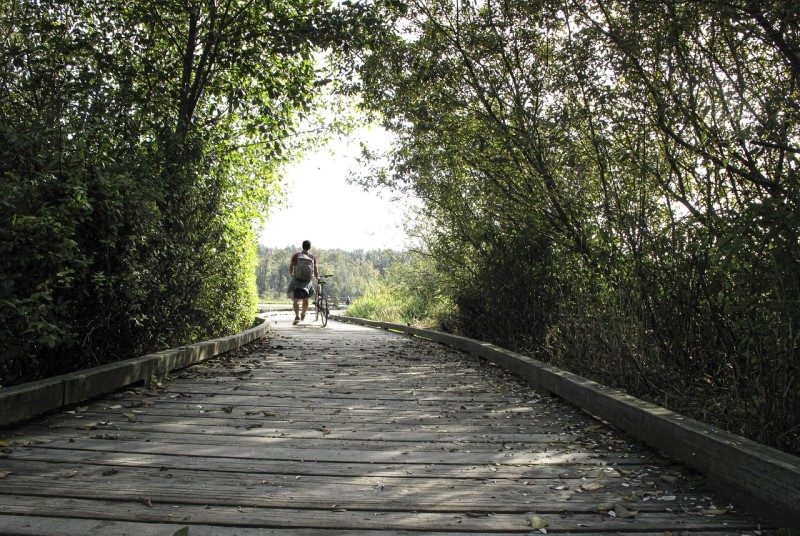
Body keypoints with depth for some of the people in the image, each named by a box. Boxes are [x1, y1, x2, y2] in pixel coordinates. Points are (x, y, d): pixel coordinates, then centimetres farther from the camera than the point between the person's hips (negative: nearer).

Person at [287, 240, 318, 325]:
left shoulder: (296, 255, -1)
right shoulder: (313, 257, 1)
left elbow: (291, 267, 2)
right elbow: (315, 271, 3)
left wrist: (291, 274, 23)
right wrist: (317, 277, 24)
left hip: (297, 280, -1)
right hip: (308, 281, 2)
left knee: (296, 300, -1)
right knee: (306, 299, 21)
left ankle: (297, 316, -20)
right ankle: (303, 315, 32)